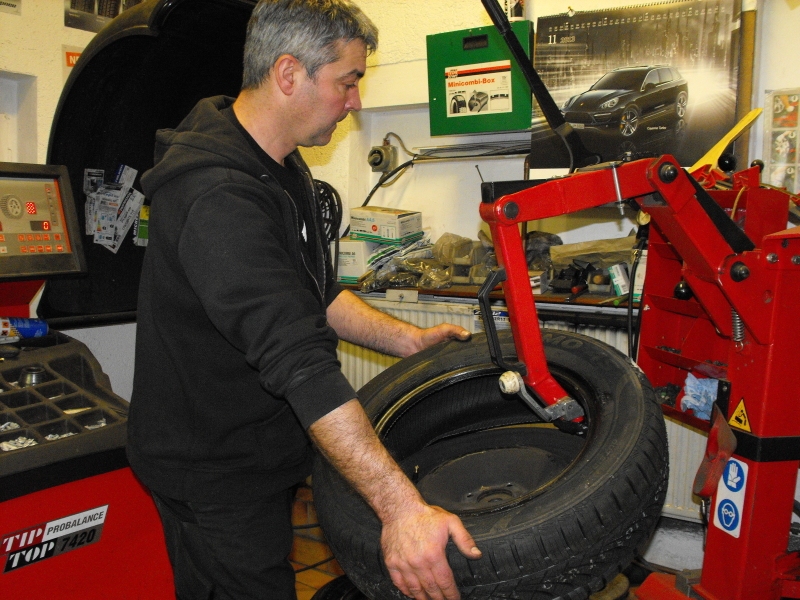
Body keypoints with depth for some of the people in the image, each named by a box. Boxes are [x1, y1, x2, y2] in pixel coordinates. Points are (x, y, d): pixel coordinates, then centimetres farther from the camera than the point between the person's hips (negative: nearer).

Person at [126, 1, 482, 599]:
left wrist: (410, 340, 4)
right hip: (213, 475, -9)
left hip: (259, 451, 10)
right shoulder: (217, 199, -30)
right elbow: (300, 363, -37)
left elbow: (314, 293, 13)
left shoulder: (282, 167, 5)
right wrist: (401, 506, -38)